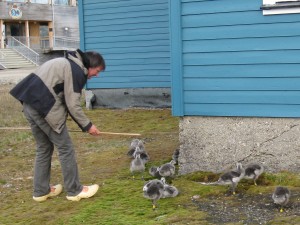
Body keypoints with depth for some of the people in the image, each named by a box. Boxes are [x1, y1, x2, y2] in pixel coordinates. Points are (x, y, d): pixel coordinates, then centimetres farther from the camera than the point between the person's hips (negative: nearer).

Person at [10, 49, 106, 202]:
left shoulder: (68, 63, 23)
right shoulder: (77, 71, -7)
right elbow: (72, 105, -10)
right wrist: (87, 125, 1)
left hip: (30, 104, 10)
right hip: (45, 107, -10)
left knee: (43, 148, 18)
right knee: (65, 148, 2)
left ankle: (41, 191, 24)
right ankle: (74, 190, 10)